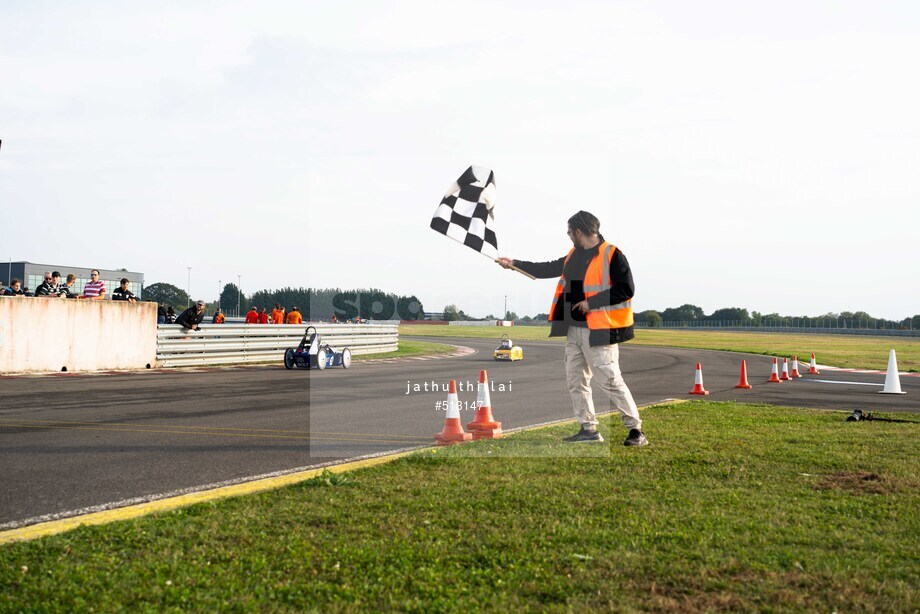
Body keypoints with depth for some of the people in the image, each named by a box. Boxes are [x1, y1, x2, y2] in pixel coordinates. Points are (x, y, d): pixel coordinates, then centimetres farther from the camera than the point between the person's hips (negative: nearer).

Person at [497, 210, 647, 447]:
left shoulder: (612, 255, -11)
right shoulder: (574, 256, 15)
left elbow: (626, 289, -17)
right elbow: (548, 269, 26)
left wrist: (591, 302, -17)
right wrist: (515, 264, 26)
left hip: (598, 330, -9)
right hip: (573, 329, 9)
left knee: (611, 380, -10)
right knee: (576, 381, 10)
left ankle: (635, 429, -1)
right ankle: (589, 429, 18)